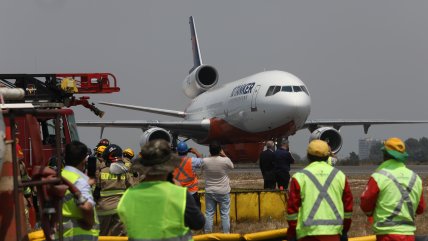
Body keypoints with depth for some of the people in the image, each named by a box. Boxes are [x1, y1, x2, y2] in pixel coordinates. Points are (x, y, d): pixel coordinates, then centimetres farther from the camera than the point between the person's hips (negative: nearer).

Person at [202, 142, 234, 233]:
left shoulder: (205, 161, -12)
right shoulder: (225, 160, -16)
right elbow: (232, 166, 6)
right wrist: (224, 156, 8)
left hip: (209, 191, 2)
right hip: (223, 192, -1)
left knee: (209, 213, 8)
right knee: (225, 214, 7)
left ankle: (207, 233, 11)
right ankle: (226, 233, 9)